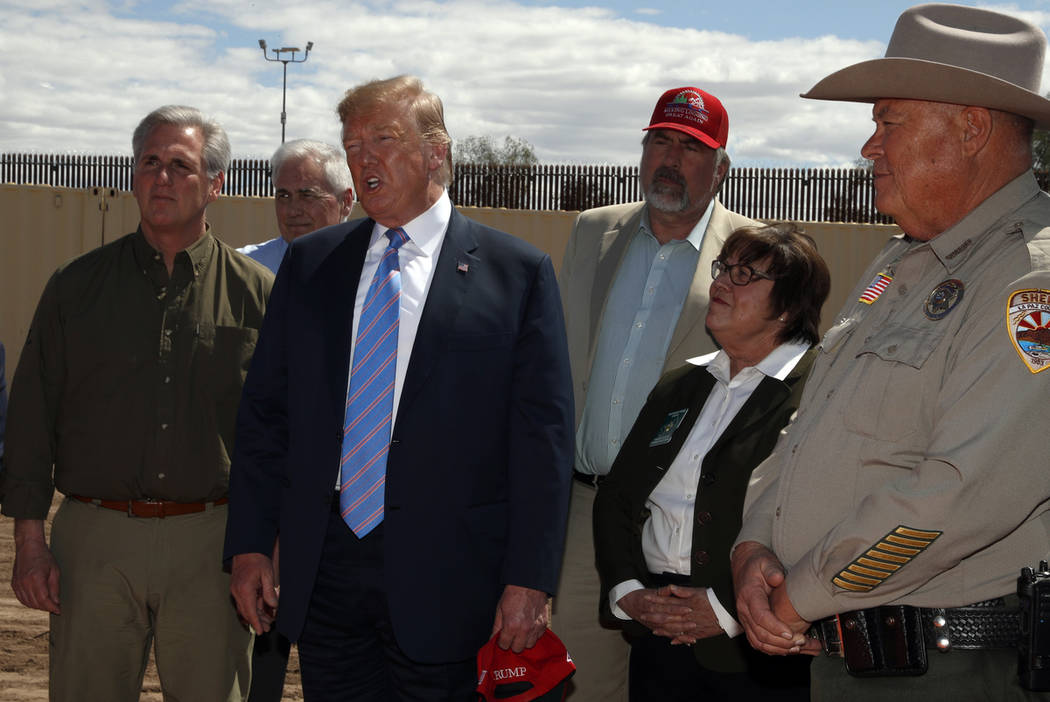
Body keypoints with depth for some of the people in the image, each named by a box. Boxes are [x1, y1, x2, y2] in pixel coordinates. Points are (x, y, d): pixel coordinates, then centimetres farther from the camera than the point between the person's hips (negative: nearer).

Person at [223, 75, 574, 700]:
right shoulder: (308, 264, 9)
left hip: (445, 580, -3)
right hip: (322, 572, 3)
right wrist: (250, 545, 4)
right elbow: (265, 409, 10)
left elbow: (543, 436, -5)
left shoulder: (518, 272, -2)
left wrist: (530, 580, -10)